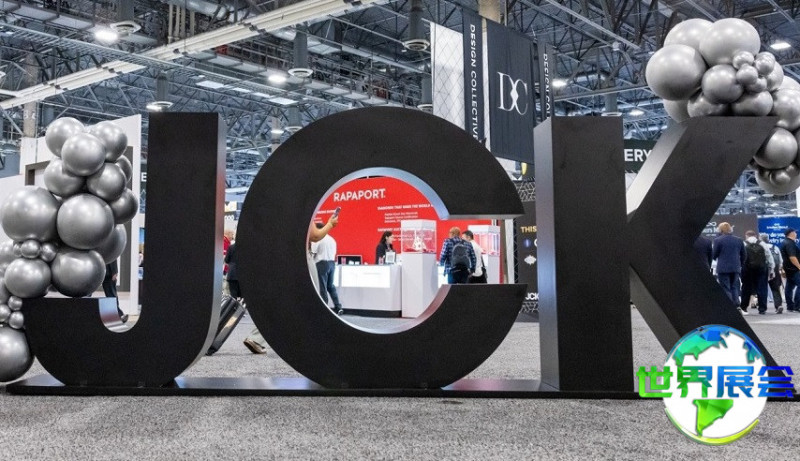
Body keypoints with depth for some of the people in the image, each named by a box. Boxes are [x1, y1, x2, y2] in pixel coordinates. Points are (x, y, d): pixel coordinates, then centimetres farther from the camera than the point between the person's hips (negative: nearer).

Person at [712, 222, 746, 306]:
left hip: (723, 268, -4)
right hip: (735, 268, 5)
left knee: (726, 289, -1)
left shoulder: (718, 240, -8)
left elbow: (714, 255, -4)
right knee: (734, 287, 13)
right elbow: (744, 255, 10)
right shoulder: (739, 240, 7)